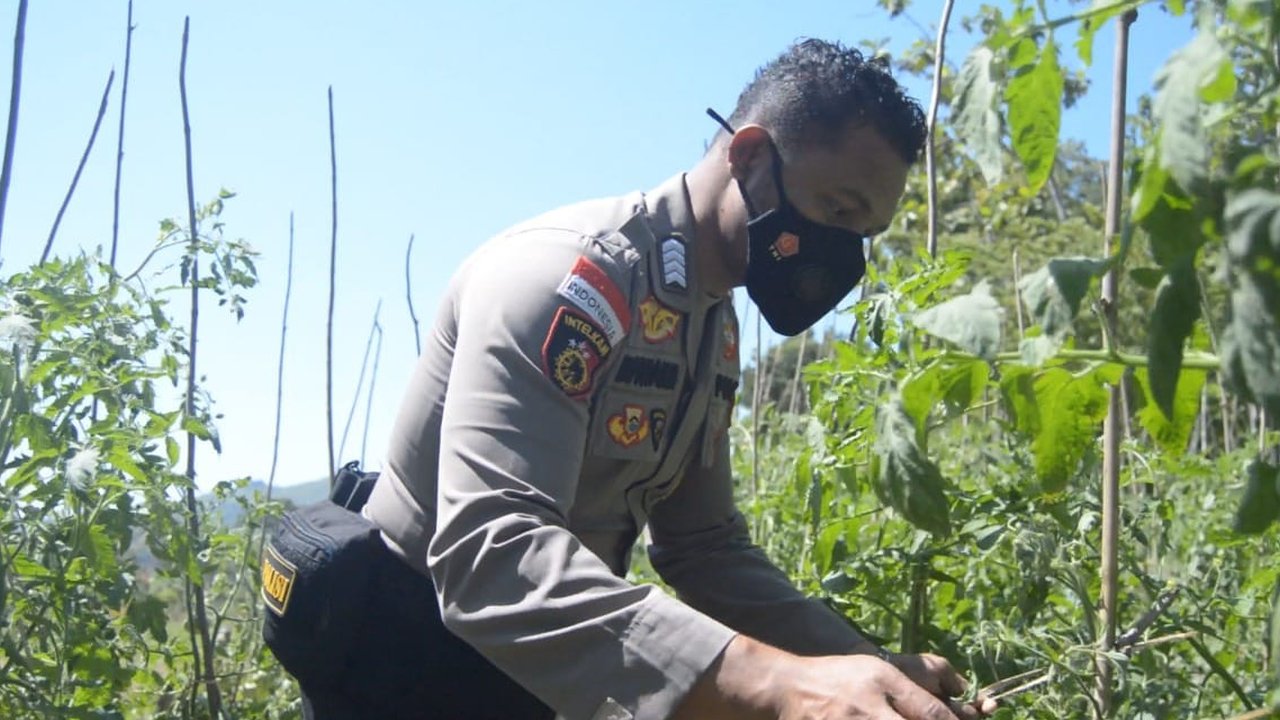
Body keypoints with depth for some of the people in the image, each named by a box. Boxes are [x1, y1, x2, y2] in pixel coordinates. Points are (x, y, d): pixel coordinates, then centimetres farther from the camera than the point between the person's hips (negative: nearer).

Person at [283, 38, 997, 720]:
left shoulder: (716, 328, 2)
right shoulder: (568, 270, -25)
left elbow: (706, 545, 5)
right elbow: (489, 551, -37)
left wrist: (865, 661, -10)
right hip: (410, 648, -8)